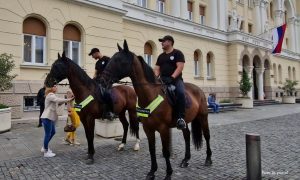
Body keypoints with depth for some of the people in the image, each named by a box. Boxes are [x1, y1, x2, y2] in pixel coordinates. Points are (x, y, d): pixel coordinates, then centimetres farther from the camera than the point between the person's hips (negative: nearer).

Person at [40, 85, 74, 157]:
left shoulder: (52, 95, 18)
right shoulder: (50, 95, -16)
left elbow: (57, 104, 17)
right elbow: (59, 100, -33)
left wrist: (65, 101, 3)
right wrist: (69, 99, -32)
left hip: (50, 117, 11)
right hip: (47, 118, -11)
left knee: (52, 132, 19)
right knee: (48, 134, -3)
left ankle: (44, 147, 33)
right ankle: (46, 152, 8)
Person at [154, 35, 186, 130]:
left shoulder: (177, 53, 2)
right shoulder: (161, 56, 20)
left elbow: (180, 67, -10)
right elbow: (157, 69, 15)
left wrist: (172, 77, -23)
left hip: (176, 79, -6)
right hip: (163, 80, 6)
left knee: (180, 93, -35)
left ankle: (181, 117, -28)